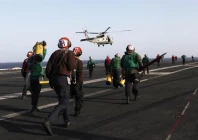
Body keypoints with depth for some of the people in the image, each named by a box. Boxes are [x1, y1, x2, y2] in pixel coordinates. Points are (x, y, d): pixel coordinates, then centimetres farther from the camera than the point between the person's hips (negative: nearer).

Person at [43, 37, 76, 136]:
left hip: (54, 78, 7)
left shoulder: (55, 53, 12)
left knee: (62, 100, 21)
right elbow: (72, 67, -15)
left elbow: (48, 68, 8)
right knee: (63, 103, -8)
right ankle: (48, 121, -27)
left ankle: (67, 121, 26)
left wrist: (50, 79, 18)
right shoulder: (70, 53, -3)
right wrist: (74, 62, 7)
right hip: (64, 79, -7)